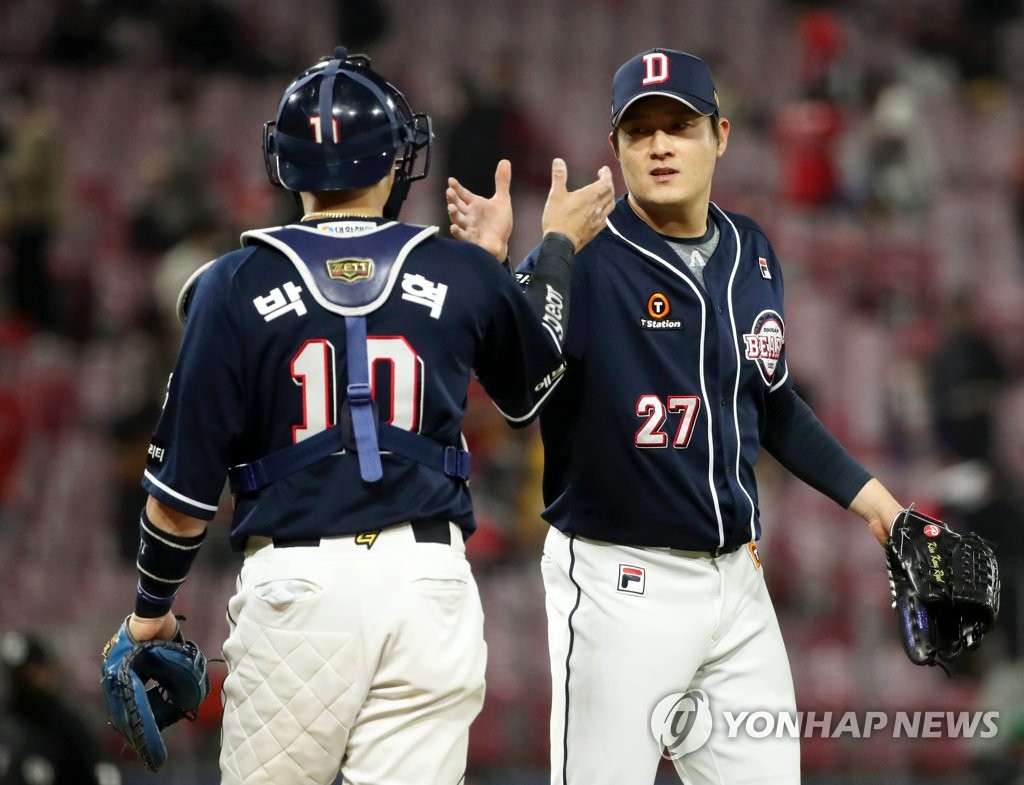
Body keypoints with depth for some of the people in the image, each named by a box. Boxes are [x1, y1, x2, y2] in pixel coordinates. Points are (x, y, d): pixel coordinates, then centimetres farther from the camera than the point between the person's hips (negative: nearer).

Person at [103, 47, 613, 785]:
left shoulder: (236, 285, -2)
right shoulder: (463, 274, 2)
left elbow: (186, 481, -1)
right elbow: (533, 390, 24)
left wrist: (152, 607, 15)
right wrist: (558, 250, 37)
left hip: (297, 584, -1)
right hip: (429, 583, 1)